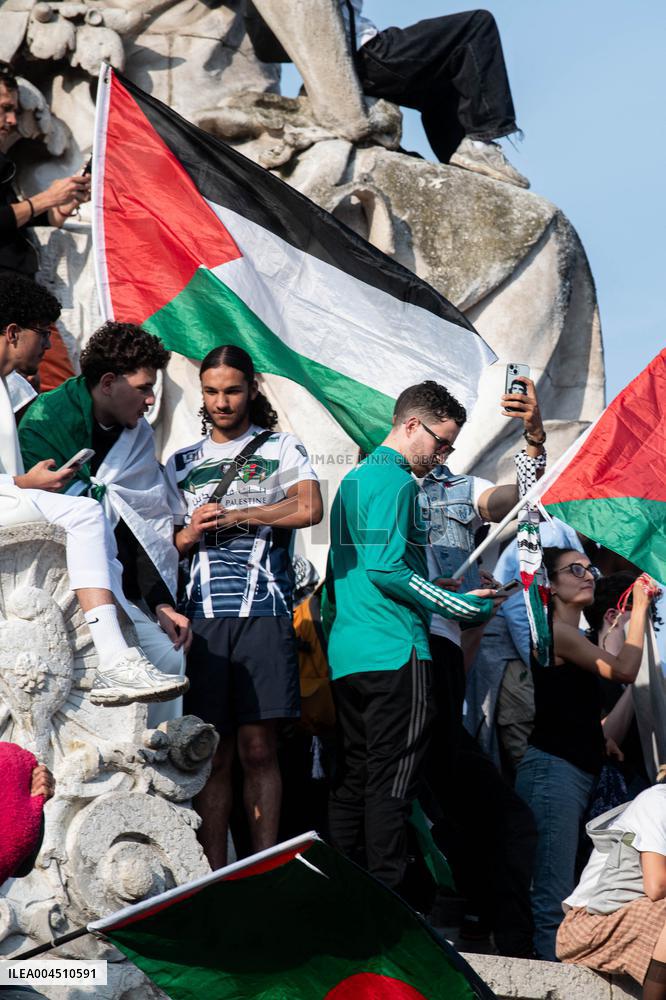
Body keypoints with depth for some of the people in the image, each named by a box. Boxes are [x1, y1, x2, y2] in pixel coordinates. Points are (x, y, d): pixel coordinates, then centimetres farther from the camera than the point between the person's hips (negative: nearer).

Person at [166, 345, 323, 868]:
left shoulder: (282, 449, 11)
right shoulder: (182, 463, 20)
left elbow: (310, 509, -7)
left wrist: (232, 515, -5)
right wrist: (189, 534, -3)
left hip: (264, 613, -2)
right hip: (203, 616, 2)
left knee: (259, 749, -4)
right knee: (213, 753, -1)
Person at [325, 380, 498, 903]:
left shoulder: (354, 478, 21)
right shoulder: (394, 480, -9)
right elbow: (386, 567, -19)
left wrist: (438, 597, 26)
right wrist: (461, 606, -11)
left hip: (346, 654, 9)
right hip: (395, 654, -9)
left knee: (352, 779, 11)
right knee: (392, 782, -7)